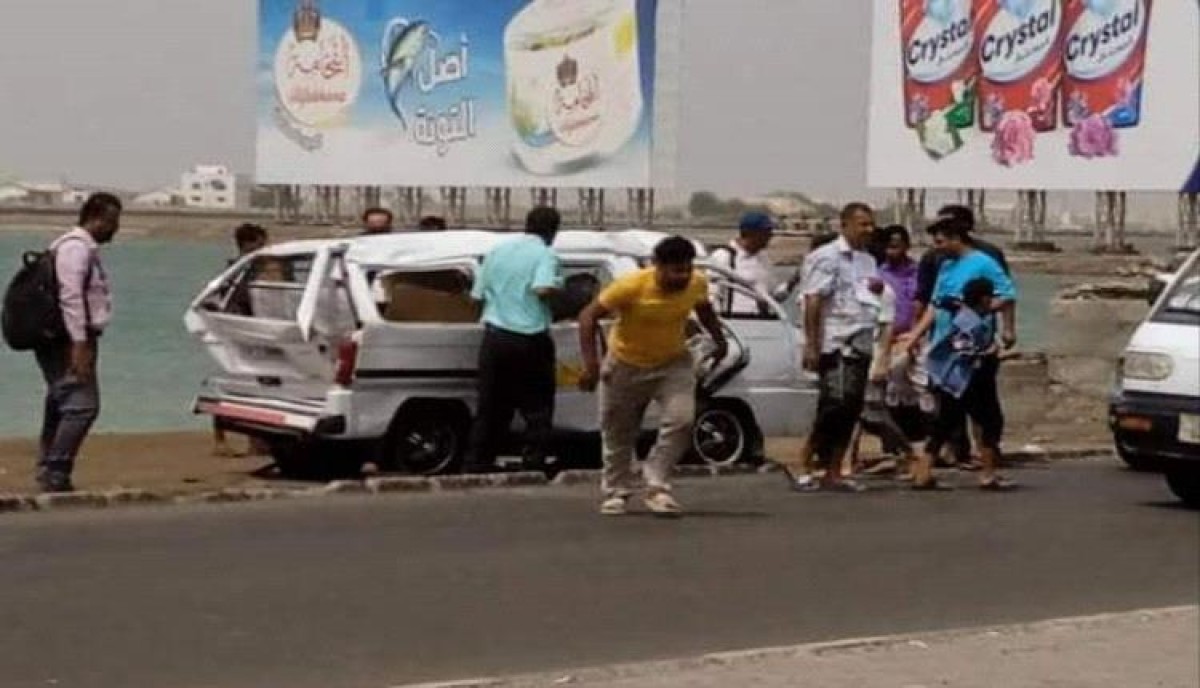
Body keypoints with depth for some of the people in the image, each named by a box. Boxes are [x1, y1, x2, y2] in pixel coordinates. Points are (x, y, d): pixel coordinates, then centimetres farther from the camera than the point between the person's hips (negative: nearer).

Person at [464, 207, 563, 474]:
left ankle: (478, 462, 12)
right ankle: (534, 462, 1)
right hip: (530, 339, -5)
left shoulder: (498, 251, 10)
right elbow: (543, 289, -24)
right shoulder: (545, 255, -6)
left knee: (491, 405, 12)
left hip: (495, 337, 5)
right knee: (537, 407, 5)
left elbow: (478, 294, 12)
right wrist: (558, 285, -2)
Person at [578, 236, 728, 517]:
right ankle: (617, 492, 32)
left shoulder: (697, 284, -16)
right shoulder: (631, 286, -30)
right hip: (626, 365, -2)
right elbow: (588, 317, -25)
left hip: (673, 363, 2)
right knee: (618, 432, 10)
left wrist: (719, 339, 7)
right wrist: (591, 364, -32)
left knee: (680, 420, -20)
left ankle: (657, 487, -8)